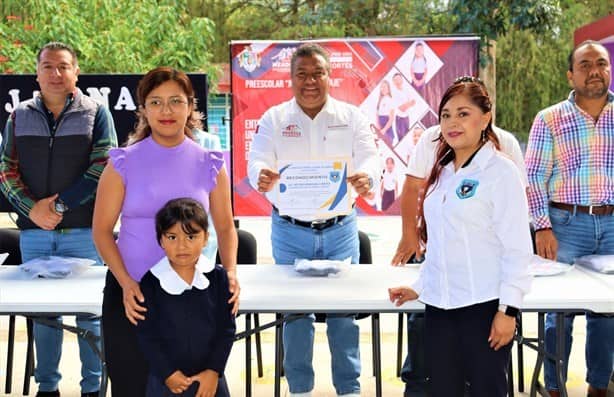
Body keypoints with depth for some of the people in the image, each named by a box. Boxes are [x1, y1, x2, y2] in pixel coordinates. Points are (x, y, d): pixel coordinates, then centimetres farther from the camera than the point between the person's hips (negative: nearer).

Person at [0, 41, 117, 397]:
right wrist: (32, 208, -9)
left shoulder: (96, 114, 2)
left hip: (84, 230, -2)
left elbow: (103, 169, -6)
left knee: (90, 311, 3)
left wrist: (61, 204, -12)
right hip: (34, 231, 3)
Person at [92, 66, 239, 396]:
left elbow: (225, 227, 8)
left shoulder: (209, 165, 3)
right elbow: (102, 229, -1)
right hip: (129, 292, 0)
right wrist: (126, 283, -13)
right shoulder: (124, 163, -1)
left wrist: (230, 271, -9)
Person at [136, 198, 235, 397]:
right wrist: (167, 373, -11)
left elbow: (227, 328, -2)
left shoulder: (218, 278, -5)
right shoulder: (151, 283, -9)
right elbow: (146, 334, -7)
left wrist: (214, 371, -8)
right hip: (165, 380, -1)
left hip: (209, 378, 2)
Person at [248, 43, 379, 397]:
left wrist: (366, 176, -32)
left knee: (344, 310, 5)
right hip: (291, 231, 0)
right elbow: (258, 160, -9)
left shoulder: (351, 116, 3)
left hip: (340, 229, 0)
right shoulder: (274, 119, 2)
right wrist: (262, 177, -35)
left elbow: (370, 156, -8)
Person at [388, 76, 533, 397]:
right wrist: (418, 287, 14)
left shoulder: (500, 172, -8)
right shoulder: (442, 173, 12)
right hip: (439, 306, 6)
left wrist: (508, 309, -14)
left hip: (484, 306, -6)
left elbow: (516, 247, -11)